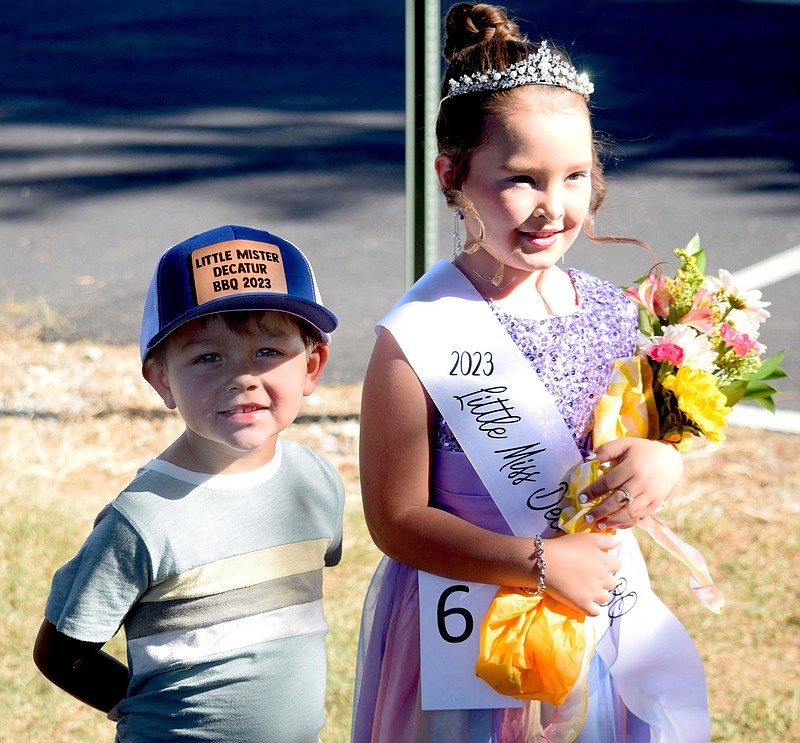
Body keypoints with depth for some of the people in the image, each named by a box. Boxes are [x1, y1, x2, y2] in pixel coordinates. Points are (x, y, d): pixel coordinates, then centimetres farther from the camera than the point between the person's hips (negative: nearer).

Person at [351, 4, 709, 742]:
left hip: (602, 633, 5)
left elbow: (650, 435, 12)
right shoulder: (418, 340, -17)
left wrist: (664, 459, -12)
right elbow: (397, 522, -15)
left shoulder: (612, 311, -1)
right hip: (472, 643, -5)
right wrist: (542, 563, -21)